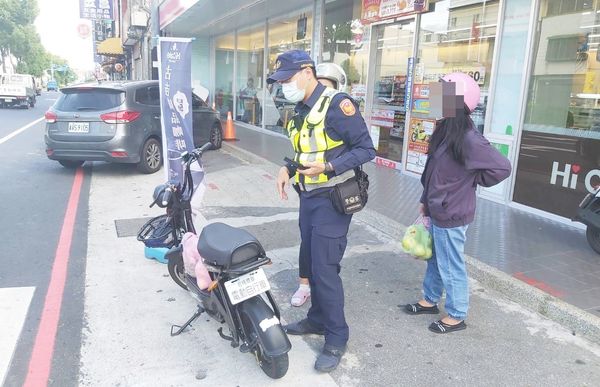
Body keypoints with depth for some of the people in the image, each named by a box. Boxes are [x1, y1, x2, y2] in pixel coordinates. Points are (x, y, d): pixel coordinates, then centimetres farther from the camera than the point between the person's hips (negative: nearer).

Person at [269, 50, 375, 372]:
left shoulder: (337, 104, -17)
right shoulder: (300, 110, 10)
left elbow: (366, 149, -17)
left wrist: (328, 167, -26)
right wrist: (288, 170, 3)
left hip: (332, 200, -9)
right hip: (308, 197, 9)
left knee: (325, 269, -5)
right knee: (309, 263, 17)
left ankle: (336, 339, 11)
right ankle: (317, 319, 35)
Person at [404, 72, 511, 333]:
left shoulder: (469, 139, -22)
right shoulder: (446, 132, 6)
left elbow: (502, 167, -19)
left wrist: (473, 181, -9)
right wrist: (426, 201, 15)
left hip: (451, 215, -9)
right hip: (438, 211, 9)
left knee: (450, 266, 6)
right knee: (435, 260, 22)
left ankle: (456, 316, 23)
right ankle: (430, 300, 40)